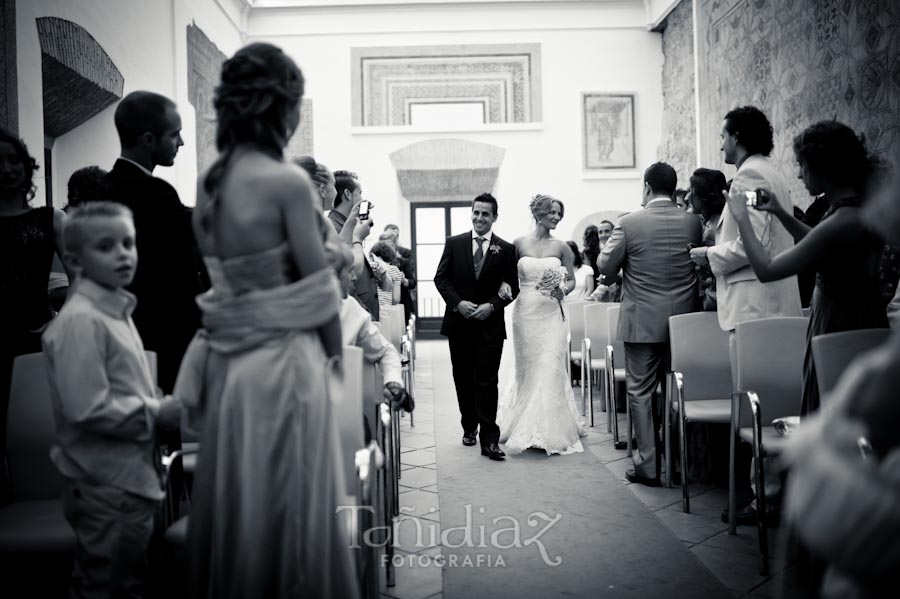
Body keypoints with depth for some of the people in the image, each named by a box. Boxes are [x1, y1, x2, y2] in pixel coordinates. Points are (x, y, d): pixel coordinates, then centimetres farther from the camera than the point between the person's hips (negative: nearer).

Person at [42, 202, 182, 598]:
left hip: (132, 477, 9)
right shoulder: (81, 321, -20)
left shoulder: (116, 311, 9)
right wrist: (158, 413, -17)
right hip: (105, 486, -9)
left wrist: (158, 407, 3)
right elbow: (88, 409, -26)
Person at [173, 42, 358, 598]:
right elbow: (320, 288, -12)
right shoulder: (288, 181, -16)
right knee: (292, 508, 9)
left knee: (235, 503, 20)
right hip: (283, 360, -7)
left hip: (226, 360, 7)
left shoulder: (208, 183, 4)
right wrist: (335, 354, 2)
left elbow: (222, 274, 5)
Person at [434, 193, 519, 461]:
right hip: (459, 323, 2)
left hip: (490, 325, -2)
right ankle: (469, 427, 30)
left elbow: (513, 288, 1)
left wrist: (491, 305, -14)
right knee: (463, 380, 13)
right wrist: (458, 303, -12)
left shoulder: (506, 249, 0)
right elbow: (440, 278, 2)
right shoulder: (454, 243, 3)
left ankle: (489, 440, -2)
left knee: (487, 382, -4)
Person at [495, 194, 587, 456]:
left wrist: (561, 290, -11)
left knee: (550, 368, -5)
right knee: (526, 369, 9)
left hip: (552, 313, 0)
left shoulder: (561, 247, 2)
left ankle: (549, 430, 6)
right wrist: (503, 289, -14)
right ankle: (524, 427, 26)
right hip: (525, 312, 0)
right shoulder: (519, 244, 1)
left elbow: (572, 280, 9)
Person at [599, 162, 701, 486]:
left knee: (641, 392, 6)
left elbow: (606, 266, -4)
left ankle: (647, 465, 8)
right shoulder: (693, 222, -1)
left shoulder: (629, 223, -10)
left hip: (642, 322, -3)